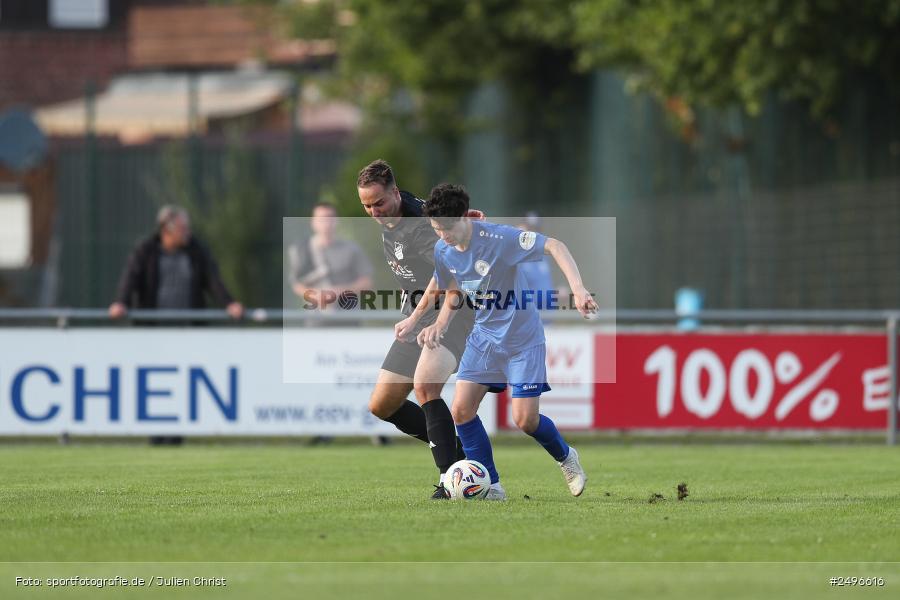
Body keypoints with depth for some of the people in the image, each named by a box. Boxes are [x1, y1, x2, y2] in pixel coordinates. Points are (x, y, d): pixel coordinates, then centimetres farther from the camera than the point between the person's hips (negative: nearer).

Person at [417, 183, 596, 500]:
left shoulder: (499, 238, -26)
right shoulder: (443, 251, -5)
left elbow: (555, 247, -27)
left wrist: (578, 290, -39)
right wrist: (440, 325, -5)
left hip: (522, 339, -6)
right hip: (484, 336, 6)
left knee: (525, 419, -9)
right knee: (461, 410, -6)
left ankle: (566, 458, 24)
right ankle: (491, 487, 5)